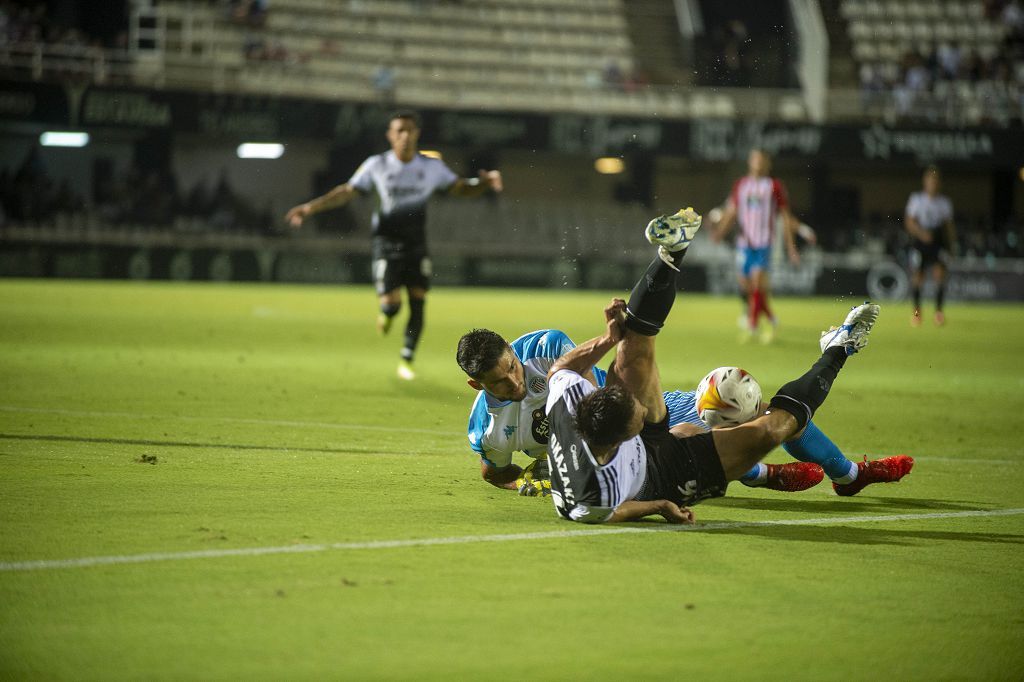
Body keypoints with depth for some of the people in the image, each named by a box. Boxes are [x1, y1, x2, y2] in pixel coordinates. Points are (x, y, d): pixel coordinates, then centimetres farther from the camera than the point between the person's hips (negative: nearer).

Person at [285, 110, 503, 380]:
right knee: (391, 304, -13)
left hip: (417, 246, 2)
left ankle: (407, 361, 9)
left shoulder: (432, 167, -3)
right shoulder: (377, 166, -5)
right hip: (387, 244, -2)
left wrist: (484, 184, -14)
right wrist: (310, 207, -8)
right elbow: (347, 192, -1)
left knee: (417, 304, -5)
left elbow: (460, 188, 6)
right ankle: (386, 313, 27)